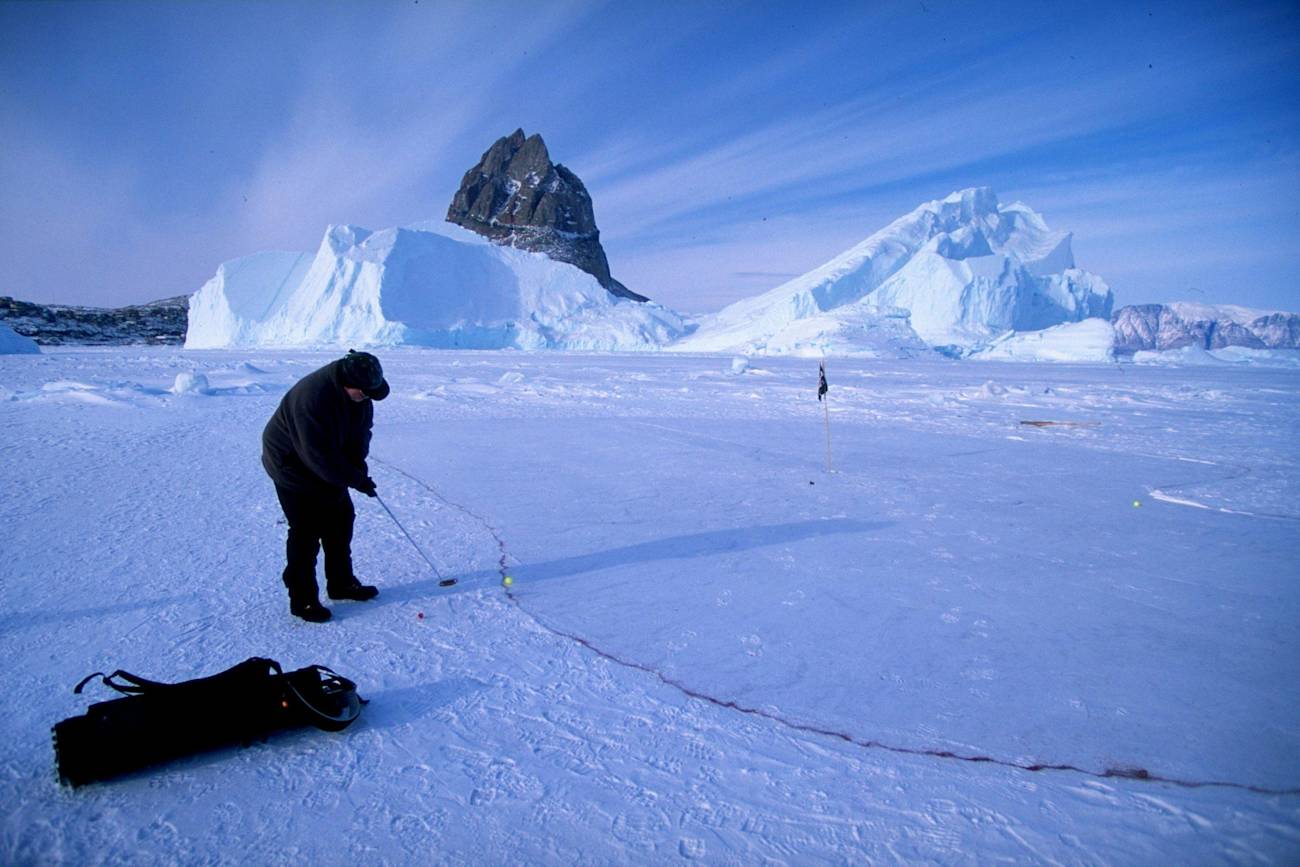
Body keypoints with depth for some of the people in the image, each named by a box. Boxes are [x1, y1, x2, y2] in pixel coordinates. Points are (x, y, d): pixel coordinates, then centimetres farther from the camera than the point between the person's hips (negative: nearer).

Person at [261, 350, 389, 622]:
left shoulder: (359, 394, -11)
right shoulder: (312, 397, -36)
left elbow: (361, 431, 2)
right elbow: (320, 456, -33)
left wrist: (358, 466, -13)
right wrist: (355, 479, -26)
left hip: (329, 466, 8)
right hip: (293, 468, -8)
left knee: (341, 520, 13)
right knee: (306, 532, -5)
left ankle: (342, 583, 28)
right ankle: (303, 600, 9)